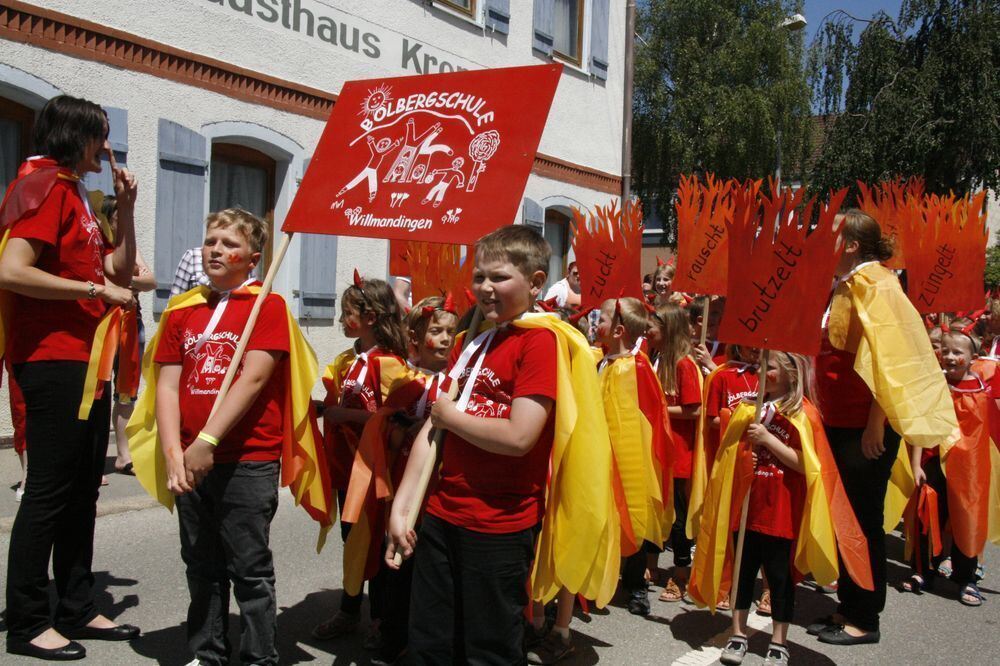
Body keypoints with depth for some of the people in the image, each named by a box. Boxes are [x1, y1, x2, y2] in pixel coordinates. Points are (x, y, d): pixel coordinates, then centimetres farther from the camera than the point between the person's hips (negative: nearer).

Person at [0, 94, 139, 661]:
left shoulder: (77, 195, 19)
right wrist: (93, 289, -16)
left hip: (87, 362, 9)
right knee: (48, 492, -4)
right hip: (52, 362, -9)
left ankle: (77, 610, 22)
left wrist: (126, 206, 11)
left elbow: (120, 270, 20)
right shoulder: (46, 187, -9)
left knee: (83, 491, 12)